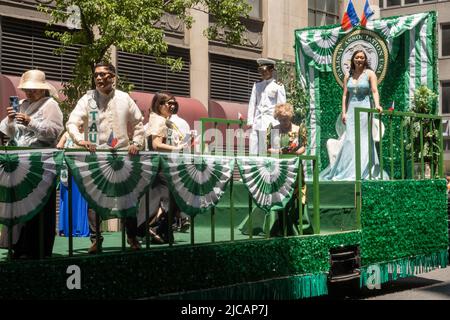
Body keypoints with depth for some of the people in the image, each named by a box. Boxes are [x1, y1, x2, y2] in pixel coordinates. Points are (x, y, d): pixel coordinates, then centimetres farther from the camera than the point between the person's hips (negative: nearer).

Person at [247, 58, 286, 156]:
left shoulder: (278, 86, 1)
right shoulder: (257, 85, 15)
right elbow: (252, 103, 15)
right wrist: (250, 121, 7)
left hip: (271, 123, -4)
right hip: (257, 122, 5)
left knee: (266, 152, -9)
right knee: (253, 152, -1)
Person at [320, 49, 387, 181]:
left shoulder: (369, 74, 2)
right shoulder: (348, 76, 13)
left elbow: (375, 91, -9)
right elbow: (345, 95, 11)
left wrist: (377, 105, -26)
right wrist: (344, 112, 1)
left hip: (364, 108, -3)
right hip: (351, 109, 3)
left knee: (363, 139, -4)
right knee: (350, 139, 0)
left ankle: (362, 171, -1)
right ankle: (349, 170, 4)